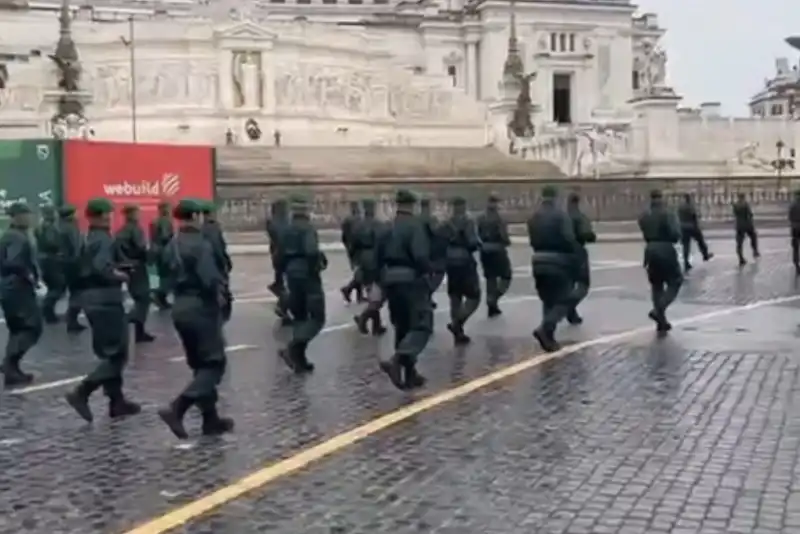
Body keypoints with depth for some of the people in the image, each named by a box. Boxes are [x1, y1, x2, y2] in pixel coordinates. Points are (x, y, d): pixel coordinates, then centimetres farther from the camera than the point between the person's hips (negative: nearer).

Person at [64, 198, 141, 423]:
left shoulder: (88, 240, 15)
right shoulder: (104, 240, -14)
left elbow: (80, 270, 18)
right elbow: (101, 268, -29)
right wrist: (119, 275, -14)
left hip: (92, 301, 10)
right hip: (107, 301, -10)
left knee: (110, 353, 16)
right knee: (116, 355, -6)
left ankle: (117, 401, 20)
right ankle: (81, 393, -14)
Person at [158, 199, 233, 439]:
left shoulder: (172, 246, 12)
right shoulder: (200, 244, -17)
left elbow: (170, 274, 12)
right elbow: (209, 279, -25)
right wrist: (219, 294, -7)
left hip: (180, 307, 9)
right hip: (201, 307, -9)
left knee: (200, 365, 15)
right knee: (214, 364, -2)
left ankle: (211, 419, 19)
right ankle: (176, 408, -16)